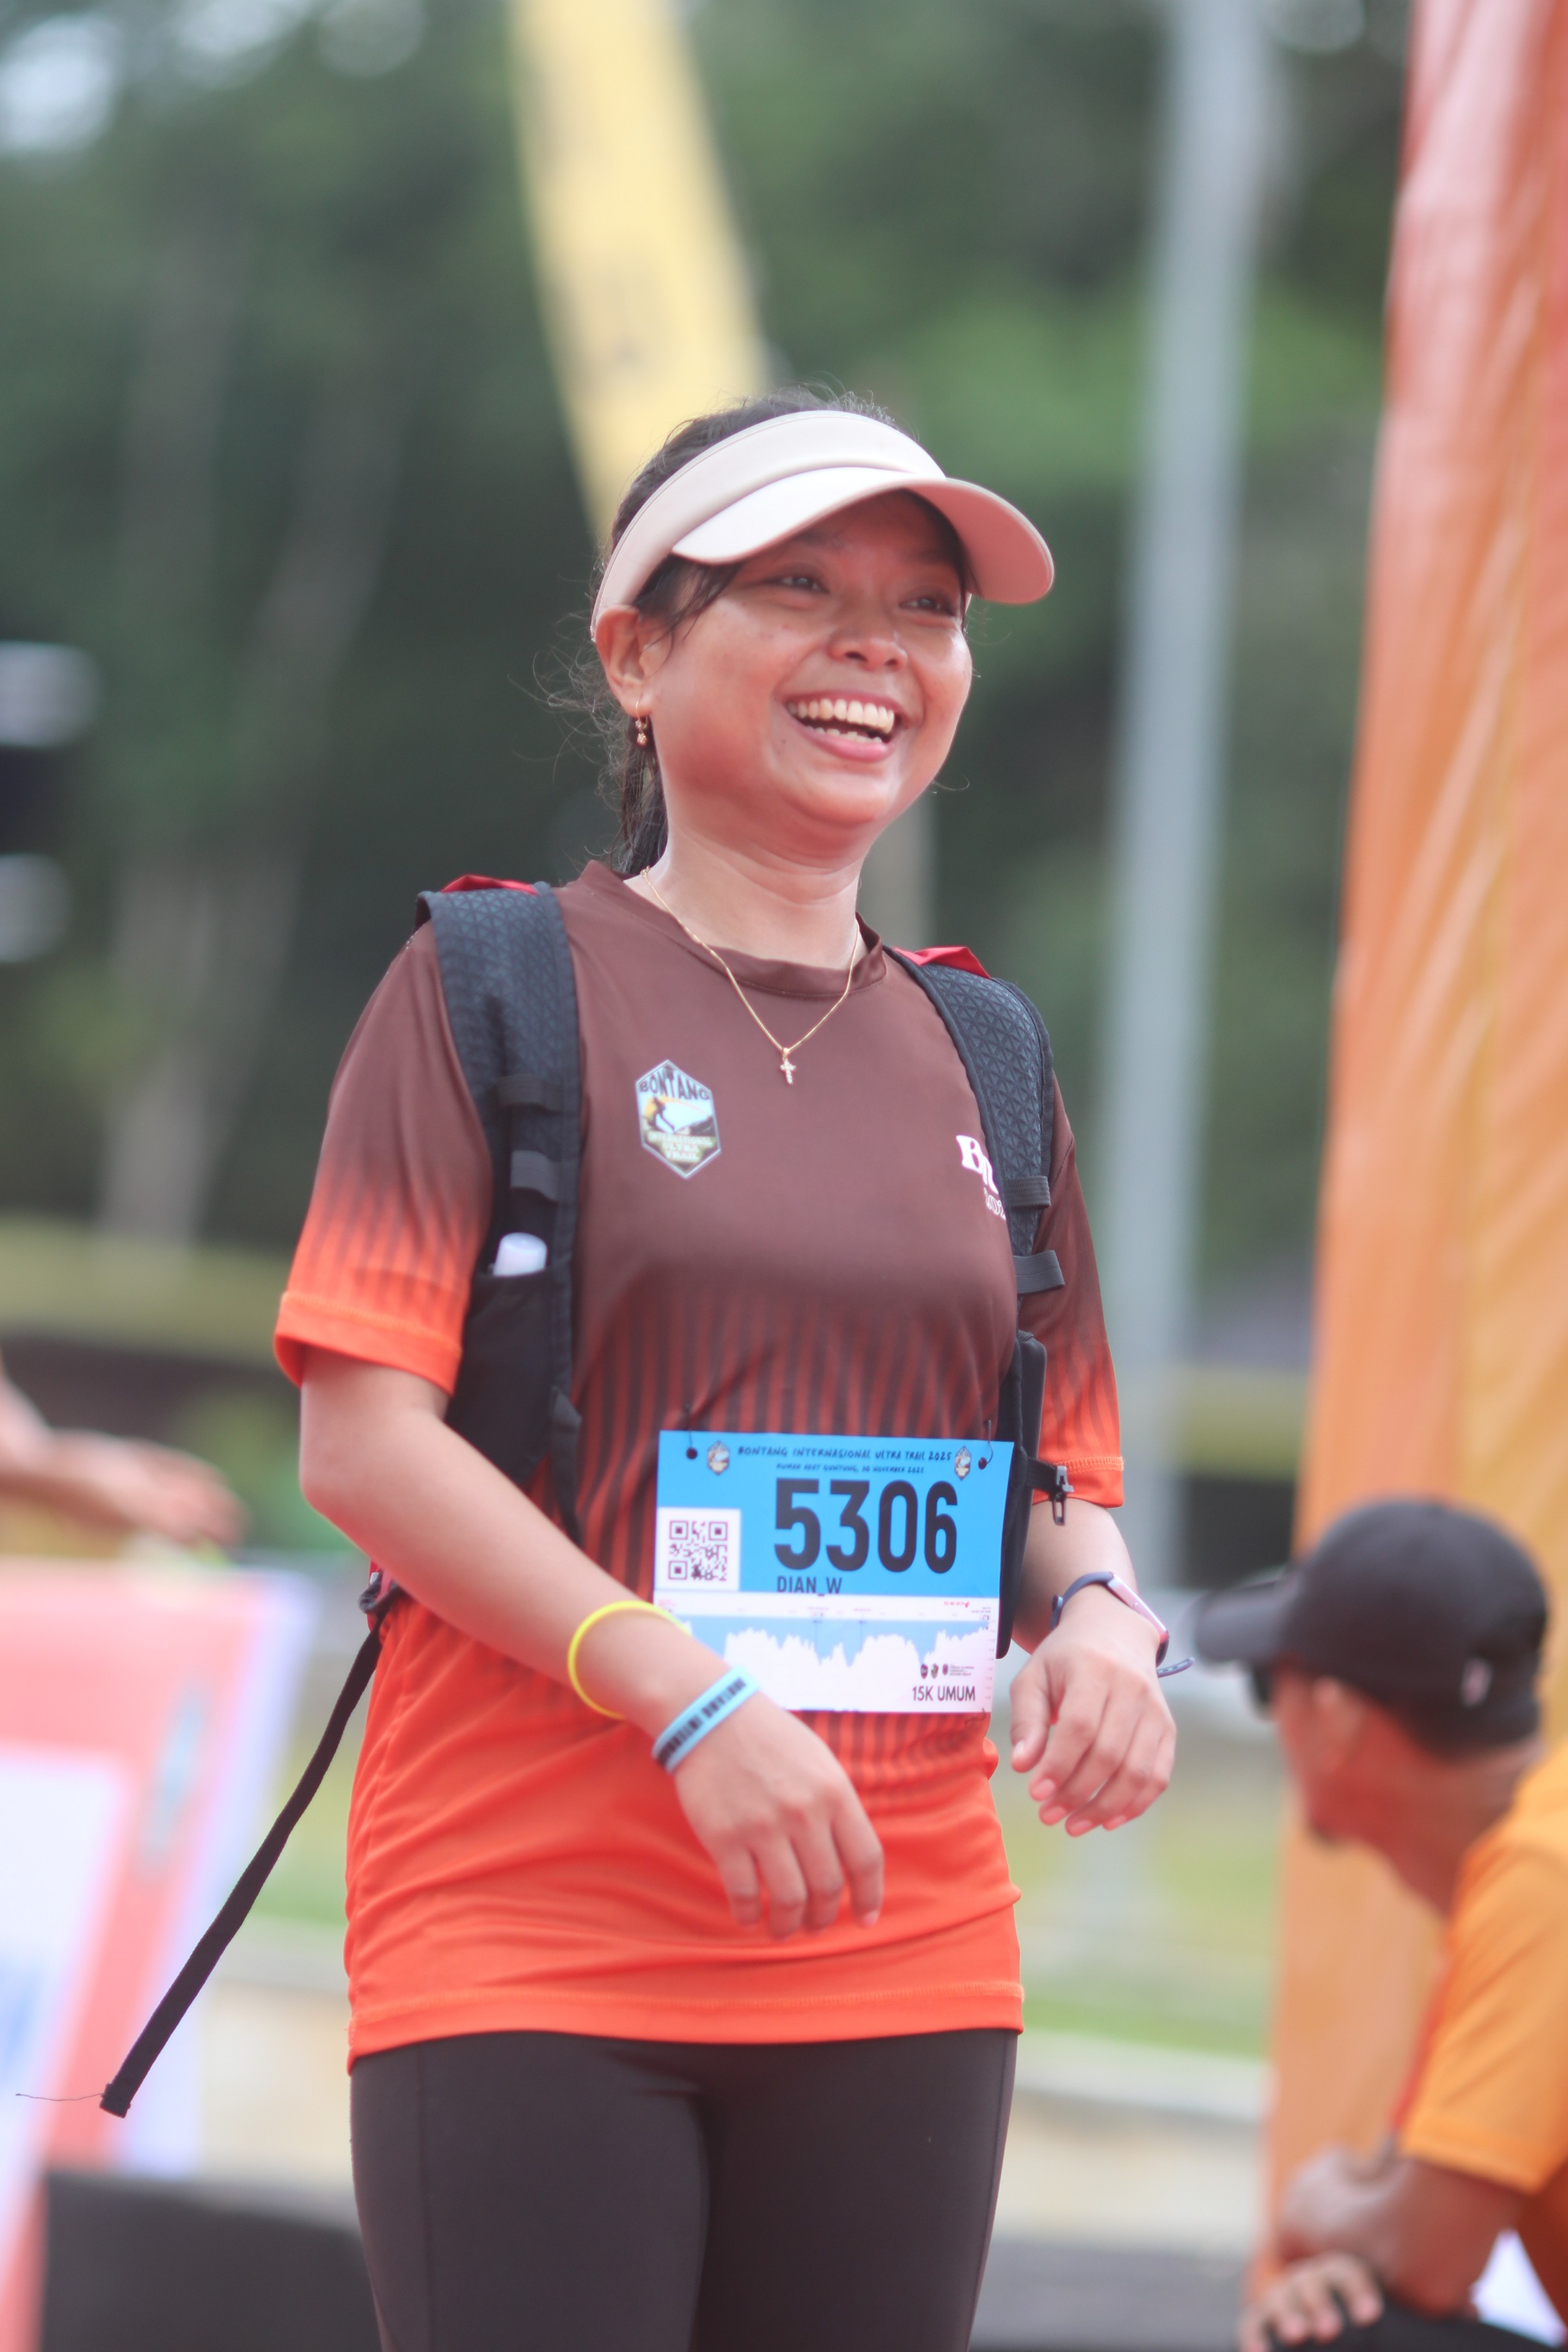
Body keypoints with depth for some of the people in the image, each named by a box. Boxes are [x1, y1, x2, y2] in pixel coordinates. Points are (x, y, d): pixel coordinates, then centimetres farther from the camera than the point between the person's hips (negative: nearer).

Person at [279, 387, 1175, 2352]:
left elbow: (1066, 1484, 22)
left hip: (899, 1950, 5)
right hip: (529, 1945, -5)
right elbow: (360, 1442, -7)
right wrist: (688, 1697, -18)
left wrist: (1095, 1614, -3)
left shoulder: (976, 1064, 16)